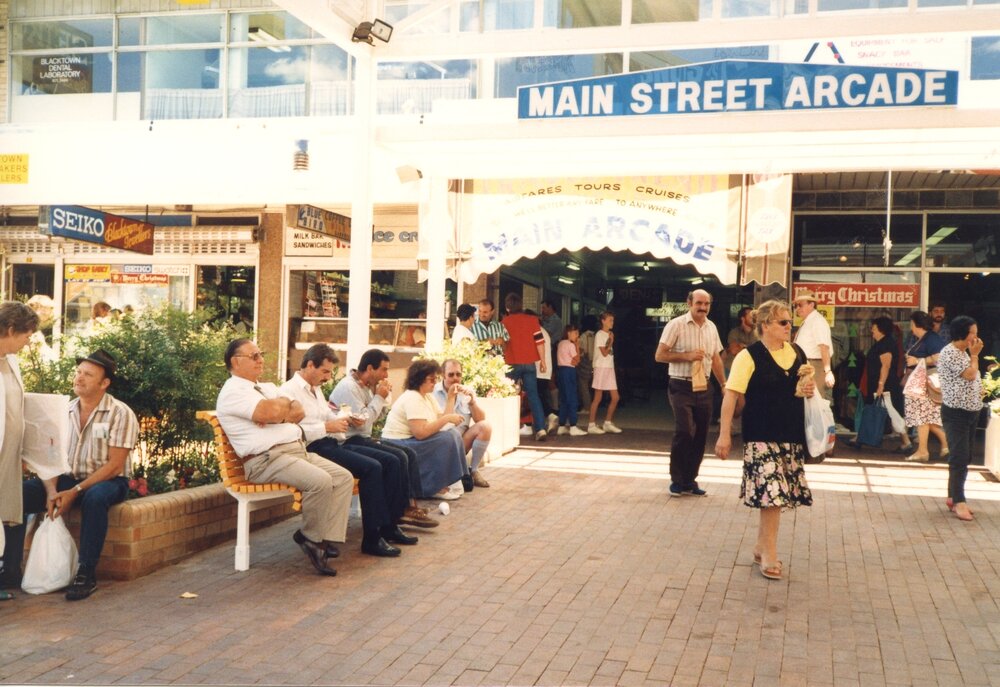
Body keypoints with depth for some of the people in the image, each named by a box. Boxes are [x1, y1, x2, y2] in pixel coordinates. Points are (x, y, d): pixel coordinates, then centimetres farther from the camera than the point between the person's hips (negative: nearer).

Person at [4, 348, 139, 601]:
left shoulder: (120, 414, -10)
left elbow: (114, 466, -15)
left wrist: (74, 492, -23)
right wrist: (52, 490, -16)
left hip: (107, 481, -5)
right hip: (67, 479, 5)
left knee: (95, 497, -39)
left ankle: (87, 573, -30)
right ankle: (11, 568, -13)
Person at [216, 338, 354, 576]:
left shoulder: (268, 388, 24)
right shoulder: (233, 392, -5)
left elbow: (299, 411, 13)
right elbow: (270, 411, -20)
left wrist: (278, 415, -8)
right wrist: (284, 403, 3)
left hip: (298, 450, 9)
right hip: (267, 459, -9)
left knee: (344, 477, -6)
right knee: (320, 481, -29)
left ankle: (328, 539, -9)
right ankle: (311, 537, -5)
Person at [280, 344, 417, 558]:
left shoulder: (316, 389, 24)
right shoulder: (288, 391, -6)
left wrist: (341, 418, 10)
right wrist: (327, 427, -18)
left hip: (333, 443, 10)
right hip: (315, 448, -10)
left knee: (391, 462, -3)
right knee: (371, 468, -26)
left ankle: (389, 526, 2)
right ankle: (372, 539, -20)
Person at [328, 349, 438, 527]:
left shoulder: (366, 386, 13)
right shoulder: (348, 387, -16)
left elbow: (374, 418, 18)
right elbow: (362, 422, -22)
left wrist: (383, 398, 3)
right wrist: (379, 397, -13)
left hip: (363, 439, 10)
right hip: (350, 443, -10)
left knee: (410, 453, 0)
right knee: (398, 458, -23)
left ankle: (411, 504, -3)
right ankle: (403, 510, -11)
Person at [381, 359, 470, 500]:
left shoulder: (428, 397, 11)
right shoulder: (412, 399, -20)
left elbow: (441, 421, 1)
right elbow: (420, 432, -31)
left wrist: (451, 398, 2)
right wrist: (447, 418, -26)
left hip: (414, 441, 10)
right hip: (399, 446, -10)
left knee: (453, 434, 1)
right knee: (447, 439, -21)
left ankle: (446, 483, 1)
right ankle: (436, 488, -13)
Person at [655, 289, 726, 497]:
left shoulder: (711, 327, 10)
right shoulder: (676, 325, -8)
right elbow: (660, 355, -10)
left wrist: (724, 384, 14)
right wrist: (687, 356, -18)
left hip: (703, 388, 6)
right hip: (681, 387, -6)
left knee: (700, 435, 6)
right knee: (683, 432, -13)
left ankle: (690, 480, 18)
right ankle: (676, 480, 2)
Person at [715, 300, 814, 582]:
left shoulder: (797, 353, 8)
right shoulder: (749, 356, -10)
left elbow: (806, 382, 24)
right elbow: (732, 395, -13)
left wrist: (811, 388, -1)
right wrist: (724, 434, -17)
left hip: (792, 434, 6)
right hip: (762, 435, -6)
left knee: (770, 494, 11)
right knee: (771, 492, -10)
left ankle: (761, 546, 25)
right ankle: (769, 554, 0)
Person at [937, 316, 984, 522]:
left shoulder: (964, 352, 14)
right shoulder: (950, 353, -16)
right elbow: (970, 374, -21)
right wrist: (975, 355, -9)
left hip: (971, 412, 10)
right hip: (956, 413, -10)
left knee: (964, 458, 12)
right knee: (959, 458, -10)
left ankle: (953, 497, 19)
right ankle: (959, 501, -6)